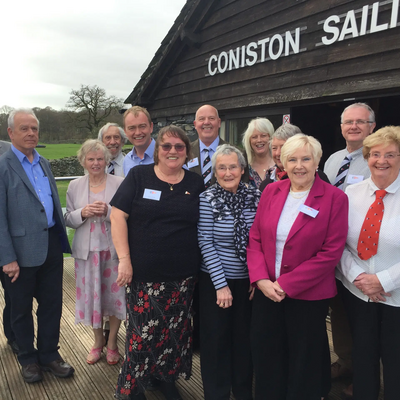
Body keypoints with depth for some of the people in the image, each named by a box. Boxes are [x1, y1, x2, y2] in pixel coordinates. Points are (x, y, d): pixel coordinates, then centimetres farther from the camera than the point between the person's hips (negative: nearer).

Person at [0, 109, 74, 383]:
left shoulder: (44, 163, 10)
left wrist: (62, 239, 9)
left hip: (51, 245, 6)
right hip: (22, 250, -5)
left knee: (52, 304, 14)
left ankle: (49, 354, 33)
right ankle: (28, 358, 33)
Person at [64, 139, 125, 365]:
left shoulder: (120, 183, -3)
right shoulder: (75, 186, 6)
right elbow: (68, 220, 8)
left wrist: (108, 211, -21)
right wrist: (83, 213, -12)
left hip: (113, 249, -2)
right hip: (87, 250, 2)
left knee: (115, 294, 5)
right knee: (92, 295, 10)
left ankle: (112, 342, 26)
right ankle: (98, 341, 31)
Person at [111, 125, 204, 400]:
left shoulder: (196, 184, 5)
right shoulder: (138, 176, -1)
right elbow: (118, 216, -5)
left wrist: (202, 263, 5)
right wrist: (124, 259, -11)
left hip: (183, 275, 3)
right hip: (144, 273, -2)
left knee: (175, 329, 13)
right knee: (142, 330, 2)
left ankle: (167, 377, 37)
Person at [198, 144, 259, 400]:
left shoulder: (255, 196, -3)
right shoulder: (207, 199, -12)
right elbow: (206, 244, -13)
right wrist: (221, 284, -14)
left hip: (249, 280, 3)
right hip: (215, 281, -3)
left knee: (245, 338, 16)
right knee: (216, 340, 11)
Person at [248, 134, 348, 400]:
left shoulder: (335, 198, -10)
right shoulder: (271, 191, 2)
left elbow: (331, 252, -14)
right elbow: (255, 238, 3)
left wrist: (287, 284, -16)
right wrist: (261, 279, -11)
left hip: (308, 295, -3)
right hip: (267, 291, 4)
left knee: (304, 363, 15)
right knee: (266, 358, 16)